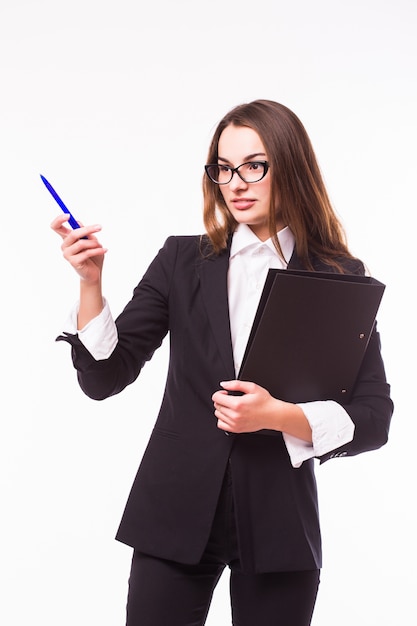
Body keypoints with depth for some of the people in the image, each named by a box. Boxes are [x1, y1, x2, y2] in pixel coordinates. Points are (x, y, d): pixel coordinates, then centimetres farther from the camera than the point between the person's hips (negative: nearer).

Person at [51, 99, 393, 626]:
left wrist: (278, 415, -18)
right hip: (179, 514, 1)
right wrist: (90, 281, -12)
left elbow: (373, 419, -3)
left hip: (279, 521, -1)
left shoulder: (339, 278, -1)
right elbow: (104, 378, 1)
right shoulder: (182, 261, 4)